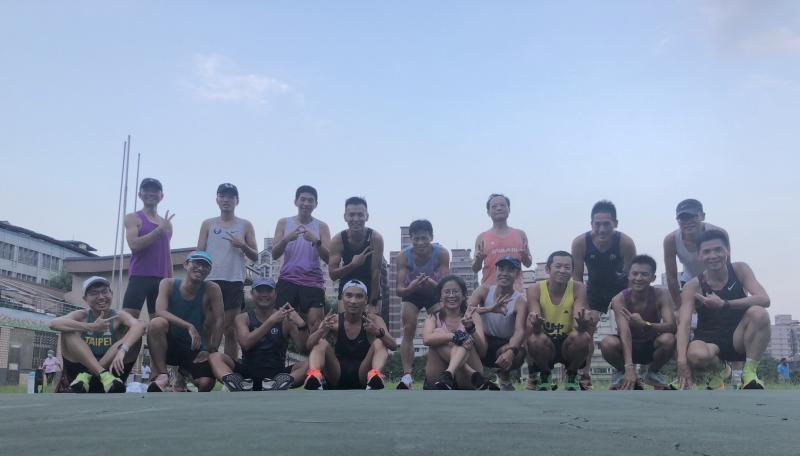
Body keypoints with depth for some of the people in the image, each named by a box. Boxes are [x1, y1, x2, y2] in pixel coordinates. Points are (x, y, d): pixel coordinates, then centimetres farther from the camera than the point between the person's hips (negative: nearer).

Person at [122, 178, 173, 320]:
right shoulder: (133, 218, 4)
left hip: (161, 279, 5)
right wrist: (159, 229, -13)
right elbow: (134, 244, -13)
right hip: (139, 277, -5)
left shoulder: (167, 224, 17)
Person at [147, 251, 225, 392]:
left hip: (194, 348, 1)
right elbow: (160, 312, -25)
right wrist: (189, 326, -35)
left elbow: (219, 320, -9)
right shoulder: (168, 284, -10)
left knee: (206, 383, -24)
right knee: (157, 323, -33)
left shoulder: (212, 290, -10)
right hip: (168, 344, -1)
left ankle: (185, 374, 13)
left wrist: (211, 350, -13)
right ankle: (161, 375, -21)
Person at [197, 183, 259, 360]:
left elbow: (255, 257, 10)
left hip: (234, 282, 0)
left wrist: (242, 245, -9)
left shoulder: (245, 225, 11)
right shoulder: (208, 224, 12)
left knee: (230, 330, 1)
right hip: (210, 280, 0)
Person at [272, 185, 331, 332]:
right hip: (287, 280, 1)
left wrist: (316, 241, -19)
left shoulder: (321, 227, 8)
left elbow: (328, 258, -1)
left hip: (313, 282, -1)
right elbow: (275, 255, 3)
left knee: (314, 324, -11)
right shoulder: (284, 223, 10)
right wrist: (286, 239, -16)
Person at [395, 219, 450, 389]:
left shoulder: (442, 253, -31)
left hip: (435, 293, 0)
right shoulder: (404, 256, -31)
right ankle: (407, 375, -12)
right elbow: (399, 290, -34)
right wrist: (410, 287, -57)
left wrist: (434, 284, -53)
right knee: (408, 332, -10)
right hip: (411, 293, 0)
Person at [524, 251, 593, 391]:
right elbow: (535, 328, -20)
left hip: (568, 344, 1)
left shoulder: (578, 289, -11)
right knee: (535, 339, -33)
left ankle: (572, 377, 0)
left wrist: (582, 324, -47)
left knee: (583, 337, -32)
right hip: (545, 346, 0)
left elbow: (578, 325, -22)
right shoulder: (535, 290, -12)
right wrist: (535, 324, -46)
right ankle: (544, 376, 0)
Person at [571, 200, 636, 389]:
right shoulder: (580, 243, -29)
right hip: (595, 288, 1)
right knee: (586, 326, -7)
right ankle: (584, 375, 2)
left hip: (621, 288, -1)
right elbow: (577, 278, -19)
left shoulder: (625, 243, -32)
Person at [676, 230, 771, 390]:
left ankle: (750, 372, -14)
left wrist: (724, 304, -37)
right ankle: (718, 370, 2)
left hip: (739, 340, 1)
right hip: (710, 341, -1)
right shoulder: (693, 286, -11)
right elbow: (683, 324, -22)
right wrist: (682, 359, -39)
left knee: (759, 313, -29)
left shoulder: (740, 269, -7)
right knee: (696, 355, -37)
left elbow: (764, 300, -21)